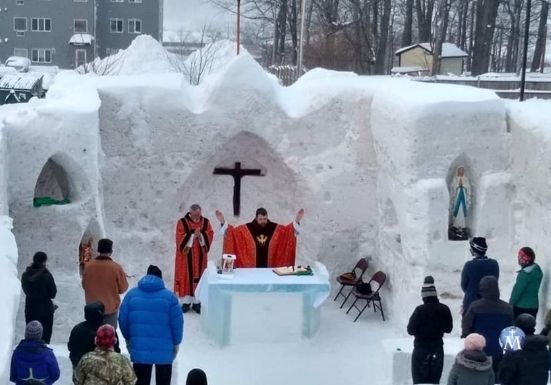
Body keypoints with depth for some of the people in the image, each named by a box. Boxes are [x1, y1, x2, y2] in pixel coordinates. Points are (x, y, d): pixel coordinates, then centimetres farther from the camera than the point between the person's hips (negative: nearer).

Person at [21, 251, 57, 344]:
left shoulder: (25, 275, -5)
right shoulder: (46, 275, -19)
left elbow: (26, 291, 9)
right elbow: (53, 294, -11)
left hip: (30, 310, 4)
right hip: (45, 311, -4)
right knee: (45, 337, 6)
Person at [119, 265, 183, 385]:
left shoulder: (132, 294, 1)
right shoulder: (169, 296, -5)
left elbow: (123, 320, 4)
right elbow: (177, 323, -5)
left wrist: (128, 339, 20)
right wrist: (176, 343, 9)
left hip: (139, 349, 1)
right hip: (164, 350, -1)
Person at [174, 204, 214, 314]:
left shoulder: (205, 222, 2)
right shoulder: (182, 222, -7)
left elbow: (209, 236, -4)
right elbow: (180, 239, -14)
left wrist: (200, 235, -21)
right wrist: (193, 235, -21)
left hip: (200, 256, 3)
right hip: (186, 256, -2)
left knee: (199, 276, 5)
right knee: (186, 276, 1)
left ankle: (196, 302, 10)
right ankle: (186, 301, 7)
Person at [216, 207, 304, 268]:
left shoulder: (274, 228, -1)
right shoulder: (248, 228, -5)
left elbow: (289, 229, 2)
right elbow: (232, 231, -4)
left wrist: (297, 220, -11)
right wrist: (223, 222, -16)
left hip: (270, 265, 2)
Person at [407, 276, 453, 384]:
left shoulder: (420, 310, -19)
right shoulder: (444, 309, -7)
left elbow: (410, 330, -14)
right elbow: (448, 329, 4)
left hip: (421, 349, -4)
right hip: (438, 349, 4)